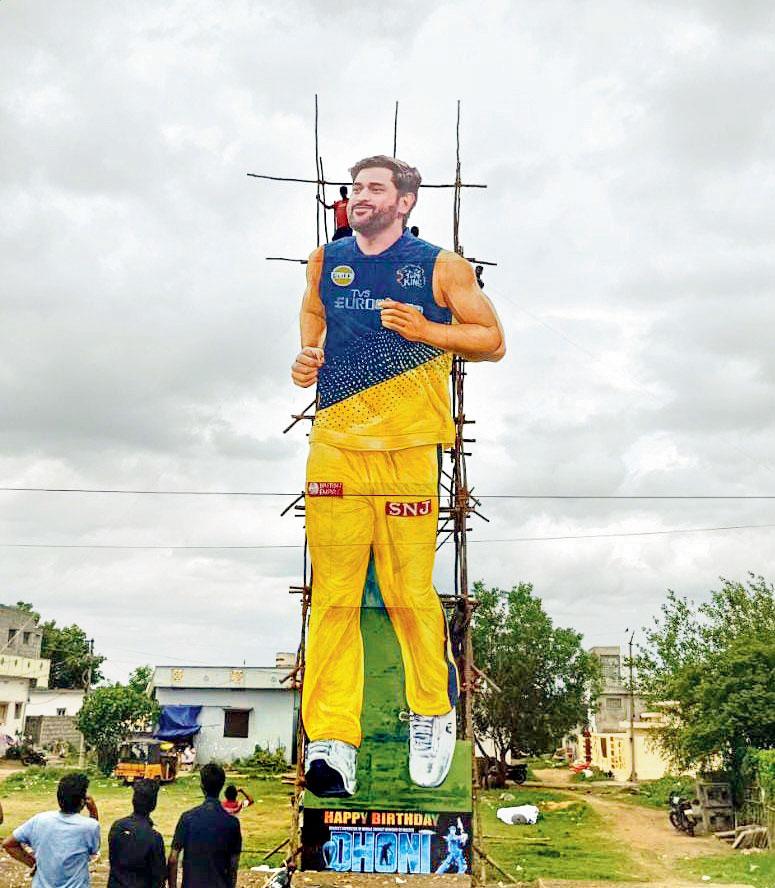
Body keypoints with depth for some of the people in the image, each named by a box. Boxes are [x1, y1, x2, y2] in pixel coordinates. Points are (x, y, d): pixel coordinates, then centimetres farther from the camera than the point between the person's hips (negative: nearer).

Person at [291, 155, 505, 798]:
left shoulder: (442, 267, 6)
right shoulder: (326, 261, 16)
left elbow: (493, 341, 8)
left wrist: (426, 330, -8)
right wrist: (307, 354, 14)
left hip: (409, 448, -2)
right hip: (335, 445, 3)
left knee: (410, 593, -1)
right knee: (333, 594, -5)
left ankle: (433, 714, 22)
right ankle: (331, 739, 0)